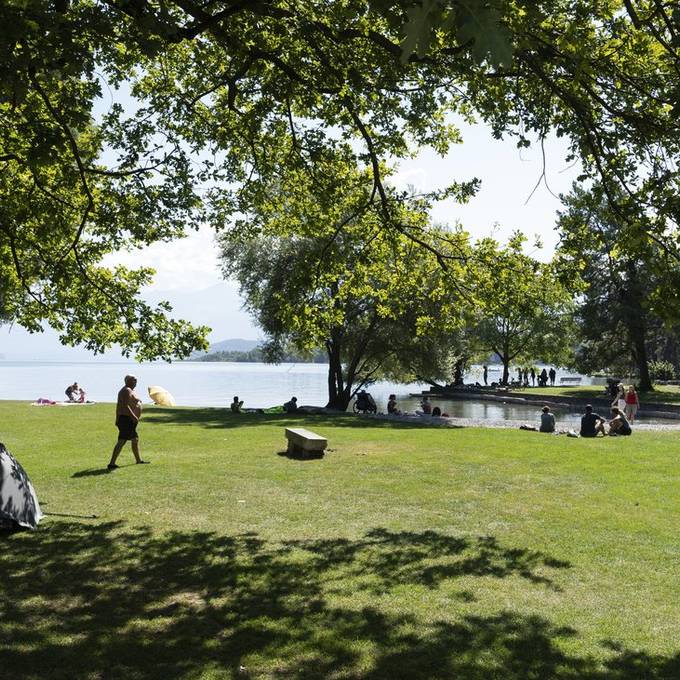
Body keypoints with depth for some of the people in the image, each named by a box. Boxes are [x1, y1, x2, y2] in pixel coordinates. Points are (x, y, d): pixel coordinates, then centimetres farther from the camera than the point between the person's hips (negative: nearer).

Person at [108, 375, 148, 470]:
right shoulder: (127, 390, -15)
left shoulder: (123, 390, 17)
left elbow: (118, 405, 18)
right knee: (121, 441, -13)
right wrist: (133, 417, -29)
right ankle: (111, 464, -15)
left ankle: (138, 460, 33)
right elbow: (125, 406, -25)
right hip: (128, 419, -11)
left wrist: (117, 419, 19)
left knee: (135, 439, 20)